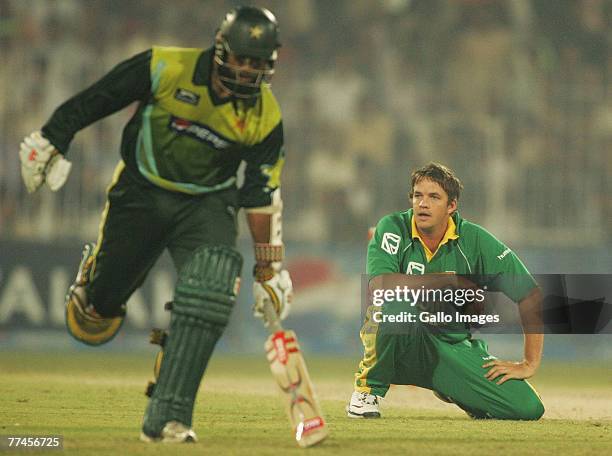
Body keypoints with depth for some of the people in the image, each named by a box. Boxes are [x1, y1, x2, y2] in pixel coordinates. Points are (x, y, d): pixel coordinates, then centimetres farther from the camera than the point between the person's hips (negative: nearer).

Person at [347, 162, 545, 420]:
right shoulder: (393, 229, -9)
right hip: (401, 344, -3)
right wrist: (450, 282, -22)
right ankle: (368, 389, -12)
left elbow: (531, 296, -4)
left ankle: (449, 389, 17)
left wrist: (529, 365, -8)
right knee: (391, 303, -37)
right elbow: (380, 285, -27)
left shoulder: (475, 240, -5)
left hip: (455, 346, 3)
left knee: (527, 408, -16)